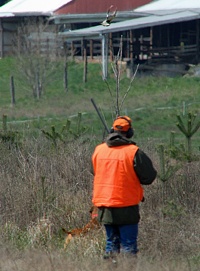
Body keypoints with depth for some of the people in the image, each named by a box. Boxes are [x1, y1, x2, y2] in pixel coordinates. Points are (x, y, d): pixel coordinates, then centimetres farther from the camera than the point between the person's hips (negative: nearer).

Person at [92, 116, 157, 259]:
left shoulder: (98, 150, 4)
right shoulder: (133, 152, -12)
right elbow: (149, 177, -8)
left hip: (104, 206, 5)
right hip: (126, 207, -5)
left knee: (111, 242, 15)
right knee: (129, 245, -1)